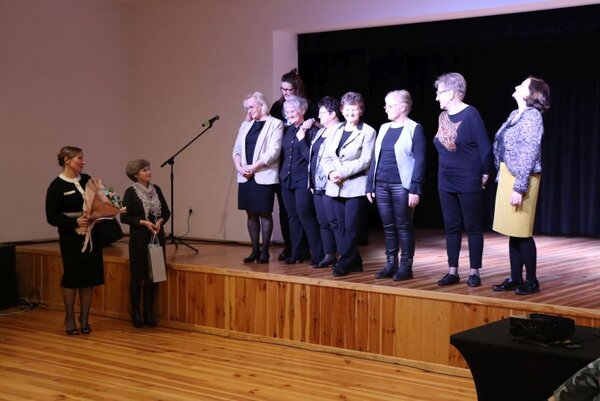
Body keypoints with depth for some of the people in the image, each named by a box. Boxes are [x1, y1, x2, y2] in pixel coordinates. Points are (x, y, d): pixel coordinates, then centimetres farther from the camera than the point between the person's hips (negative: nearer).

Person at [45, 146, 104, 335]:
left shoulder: (87, 179, 6)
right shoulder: (57, 185, -9)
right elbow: (52, 217, -11)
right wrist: (75, 222, -22)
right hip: (71, 237, -4)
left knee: (90, 277, 5)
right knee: (72, 277, 3)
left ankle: (84, 318, 17)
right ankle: (70, 319, 18)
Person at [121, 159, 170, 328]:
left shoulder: (156, 189, 8)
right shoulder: (130, 192, -7)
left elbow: (166, 212, 11)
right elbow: (125, 217, -10)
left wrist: (160, 221, -8)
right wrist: (144, 222, -19)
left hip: (157, 238, 5)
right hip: (139, 239, -5)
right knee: (138, 276, 2)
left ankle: (149, 313, 17)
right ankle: (136, 314, 13)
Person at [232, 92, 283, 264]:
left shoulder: (275, 124, -3)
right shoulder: (245, 124, 15)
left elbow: (274, 151, -12)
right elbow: (237, 149, 13)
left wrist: (254, 167, -16)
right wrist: (239, 166, -6)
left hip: (264, 176, -5)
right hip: (246, 177, 5)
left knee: (264, 213, -1)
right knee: (251, 213, 7)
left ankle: (264, 251, 6)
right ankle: (255, 250, 13)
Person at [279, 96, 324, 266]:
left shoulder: (311, 131, -6)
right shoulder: (287, 130, 12)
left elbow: (311, 156, -12)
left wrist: (301, 139, -16)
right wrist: (281, 174, 8)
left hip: (303, 180, -6)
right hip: (286, 179, 6)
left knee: (305, 215, -11)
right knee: (293, 216, 10)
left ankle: (317, 254, -3)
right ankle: (296, 253, 18)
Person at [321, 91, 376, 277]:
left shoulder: (367, 132, -2)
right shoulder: (336, 130, 15)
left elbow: (365, 160, -11)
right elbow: (327, 156, 12)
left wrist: (343, 173, -16)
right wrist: (331, 172, -8)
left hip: (355, 186, -6)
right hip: (336, 186, 6)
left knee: (351, 227, -7)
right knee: (341, 226, 7)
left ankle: (345, 262, -1)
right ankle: (353, 262, 15)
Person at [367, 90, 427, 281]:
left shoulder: (414, 129, -5)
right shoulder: (384, 128, 14)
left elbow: (420, 161, -10)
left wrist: (415, 189, -16)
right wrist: (370, 185, 11)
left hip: (401, 186, -6)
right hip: (381, 185, 6)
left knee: (403, 226, 0)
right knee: (388, 226, 9)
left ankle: (406, 267, 7)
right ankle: (391, 264, 16)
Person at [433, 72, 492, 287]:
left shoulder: (470, 114, -14)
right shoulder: (443, 117, 7)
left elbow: (485, 147, -13)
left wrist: (484, 174, -7)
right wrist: (447, 168, 13)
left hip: (468, 183, -7)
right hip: (446, 183, 7)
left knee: (472, 227, 3)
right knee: (451, 227, 10)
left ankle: (474, 272, 11)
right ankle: (452, 271, 16)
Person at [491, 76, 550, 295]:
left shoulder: (532, 116, -11)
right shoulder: (515, 114, 14)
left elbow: (529, 154, -17)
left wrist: (519, 188, -20)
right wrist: (501, 177, 14)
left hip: (521, 180, -8)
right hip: (507, 177, 8)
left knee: (522, 233, -3)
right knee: (513, 232, 10)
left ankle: (531, 281, 7)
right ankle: (515, 278, 17)